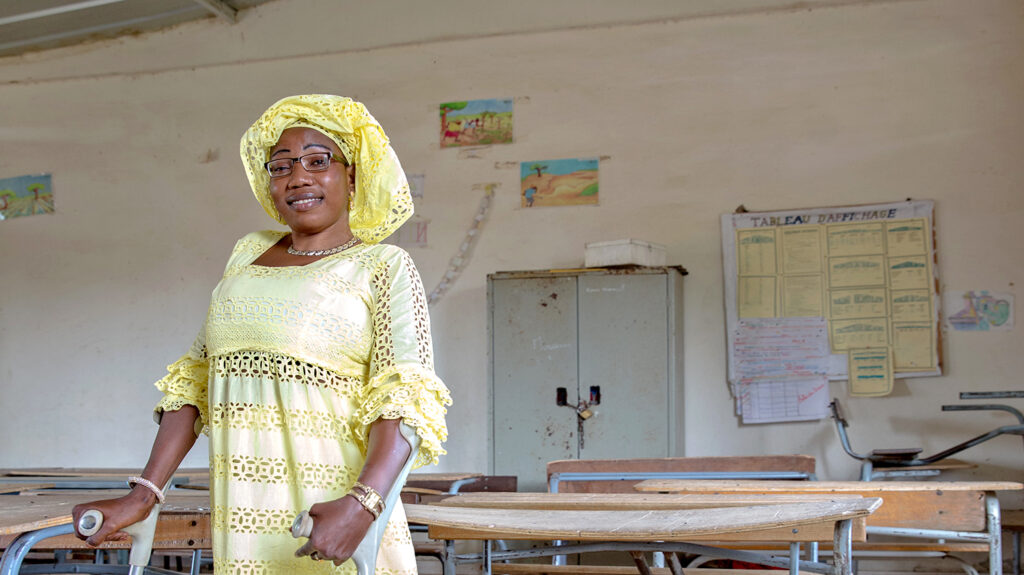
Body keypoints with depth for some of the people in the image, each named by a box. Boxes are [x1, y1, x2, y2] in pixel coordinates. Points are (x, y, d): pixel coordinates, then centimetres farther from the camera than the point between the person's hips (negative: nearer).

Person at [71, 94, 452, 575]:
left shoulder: (382, 266, 0)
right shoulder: (247, 255, 15)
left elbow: (404, 399, -11)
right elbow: (194, 381, 14)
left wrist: (362, 504, -27)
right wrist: (143, 494, 6)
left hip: (328, 513, -4)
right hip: (242, 517, 4)